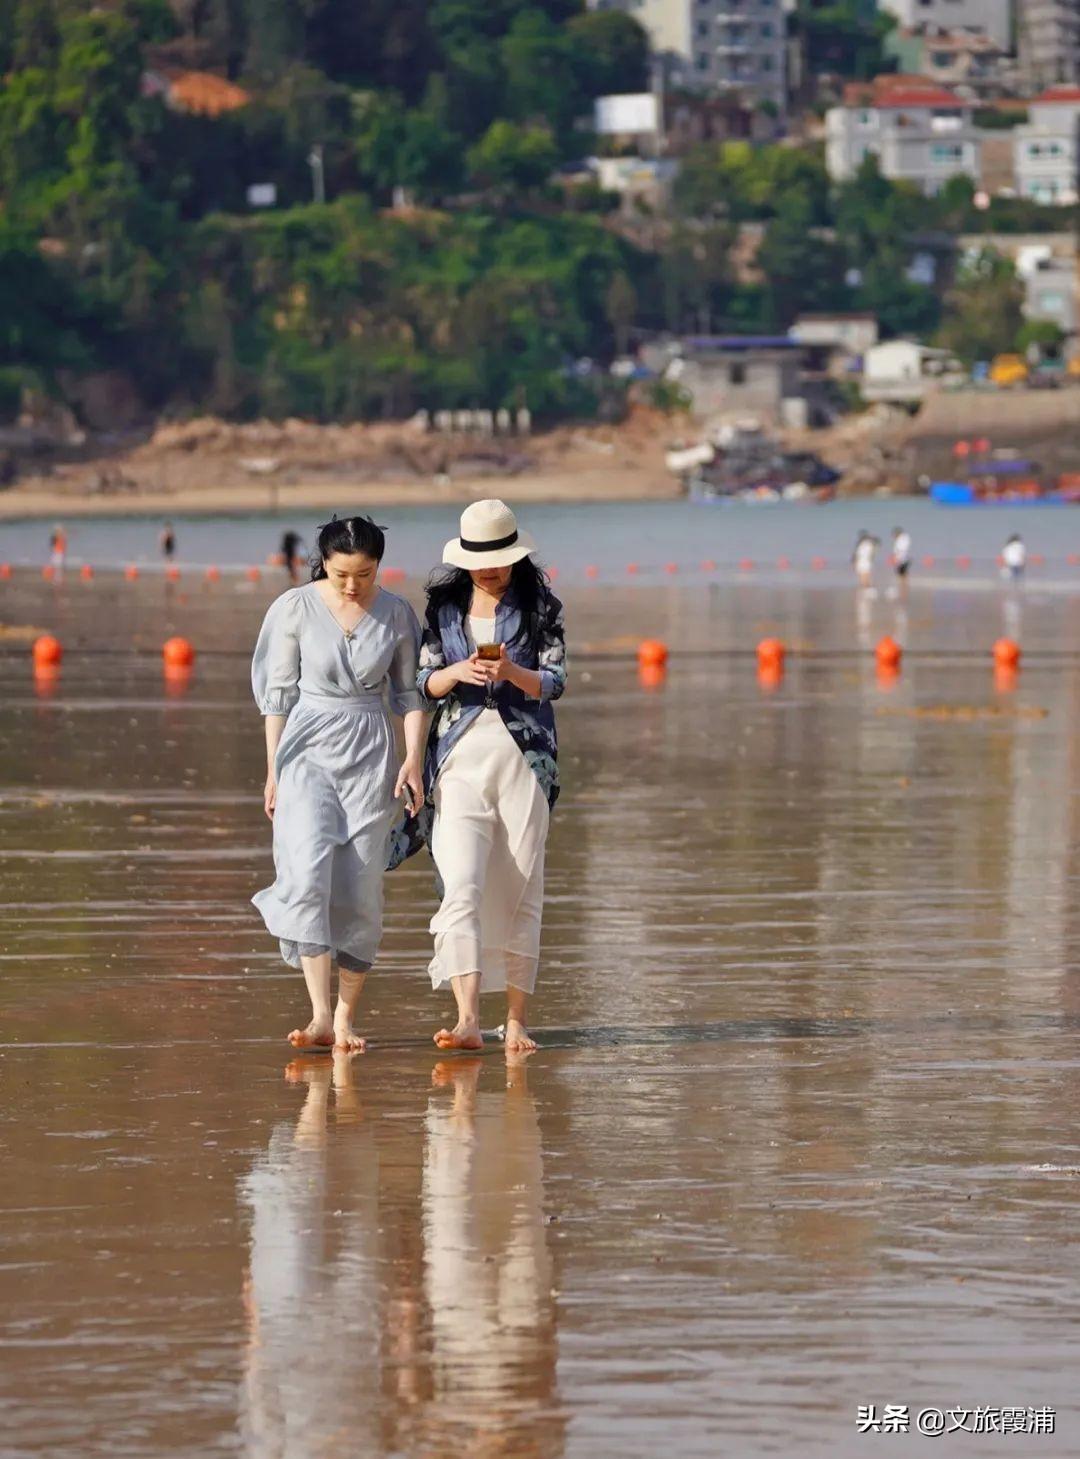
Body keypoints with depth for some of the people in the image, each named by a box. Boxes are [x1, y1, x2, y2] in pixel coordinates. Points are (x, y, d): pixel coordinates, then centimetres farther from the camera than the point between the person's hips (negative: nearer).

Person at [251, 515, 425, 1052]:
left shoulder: (395, 613, 3)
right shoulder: (296, 607, -2)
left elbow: (409, 691, 10)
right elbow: (278, 691, 3)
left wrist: (413, 760, -2)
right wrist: (273, 770, 2)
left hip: (371, 754, 2)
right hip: (308, 750, -2)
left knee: (360, 893, -1)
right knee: (309, 875, -18)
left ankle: (345, 1020, 7)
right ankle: (320, 1016, -21)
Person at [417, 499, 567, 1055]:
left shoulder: (540, 606, 4)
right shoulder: (445, 604, 9)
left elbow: (553, 682, -1)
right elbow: (426, 682, 9)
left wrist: (511, 672, -20)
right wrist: (458, 672, -12)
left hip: (523, 754, -1)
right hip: (460, 756, 1)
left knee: (520, 890, 2)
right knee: (462, 884, -15)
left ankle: (516, 1020, 12)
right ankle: (467, 1019, -25)